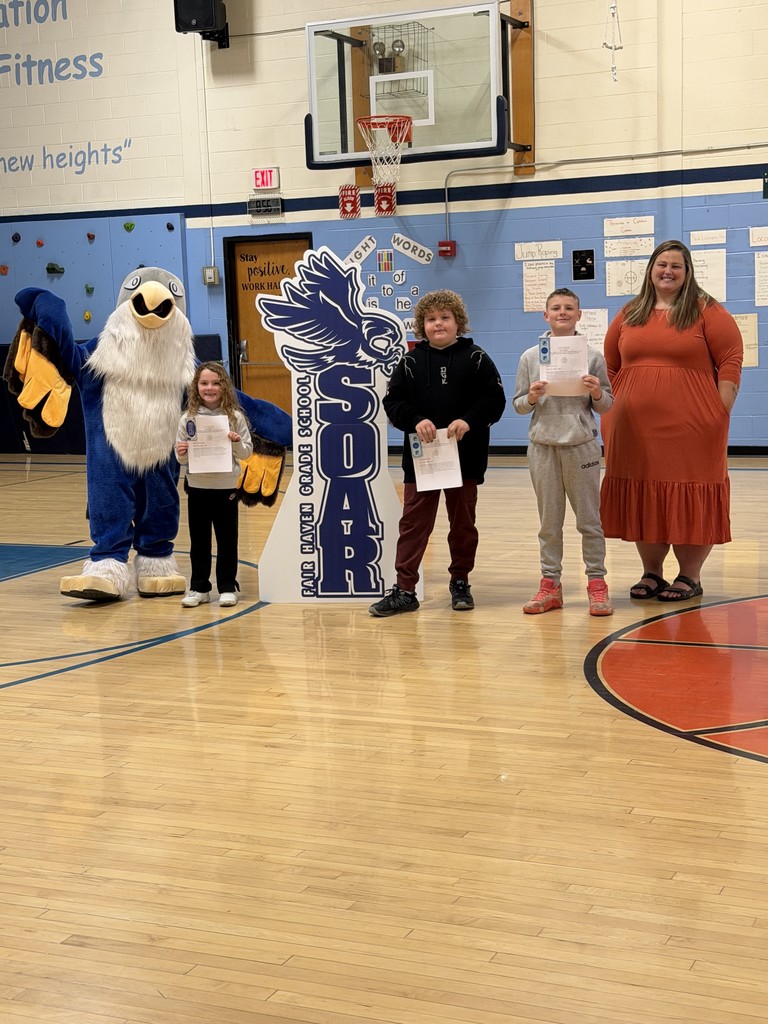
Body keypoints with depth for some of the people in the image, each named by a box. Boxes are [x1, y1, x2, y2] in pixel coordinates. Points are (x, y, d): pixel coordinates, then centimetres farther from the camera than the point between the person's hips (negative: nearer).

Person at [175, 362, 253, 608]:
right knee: (198, 541, 10)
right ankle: (199, 588, 20)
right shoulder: (188, 419, 1)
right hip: (197, 488, 2)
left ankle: (227, 588, 18)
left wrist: (237, 443, -19)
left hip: (225, 487, -1)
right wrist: (181, 454, -16)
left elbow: (246, 453, 0)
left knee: (227, 540, 7)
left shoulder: (235, 417, -3)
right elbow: (182, 459, 5)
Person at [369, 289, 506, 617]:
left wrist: (468, 421, -19)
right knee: (413, 522, 0)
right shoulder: (410, 362, 4)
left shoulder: (476, 359, 2)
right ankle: (404, 589, 3)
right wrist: (416, 421, -18)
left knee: (463, 522, 11)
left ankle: (460, 583, 24)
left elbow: (495, 400, -4)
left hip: (465, 457, 0)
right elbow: (393, 403, 0)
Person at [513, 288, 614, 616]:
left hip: (581, 446, -1)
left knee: (589, 519, 5)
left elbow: (607, 405, 5)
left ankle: (596, 583, 12)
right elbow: (518, 405, 6)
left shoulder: (592, 356, 1)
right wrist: (531, 398, -14)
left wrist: (597, 394, -15)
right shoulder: (530, 357, 3)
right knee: (549, 521, 9)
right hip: (543, 447, 1)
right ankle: (550, 584, 16)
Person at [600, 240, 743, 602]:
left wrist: (722, 410, -9)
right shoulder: (629, 315, 13)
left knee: (690, 502, 1)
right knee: (642, 500, 8)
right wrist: (611, 406, 12)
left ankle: (690, 576, 12)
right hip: (635, 428, 4)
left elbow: (731, 358, -3)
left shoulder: (706, 311, 0)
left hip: (691, 426, -4)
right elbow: (609, 365, 17)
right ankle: (651, 573, 21)